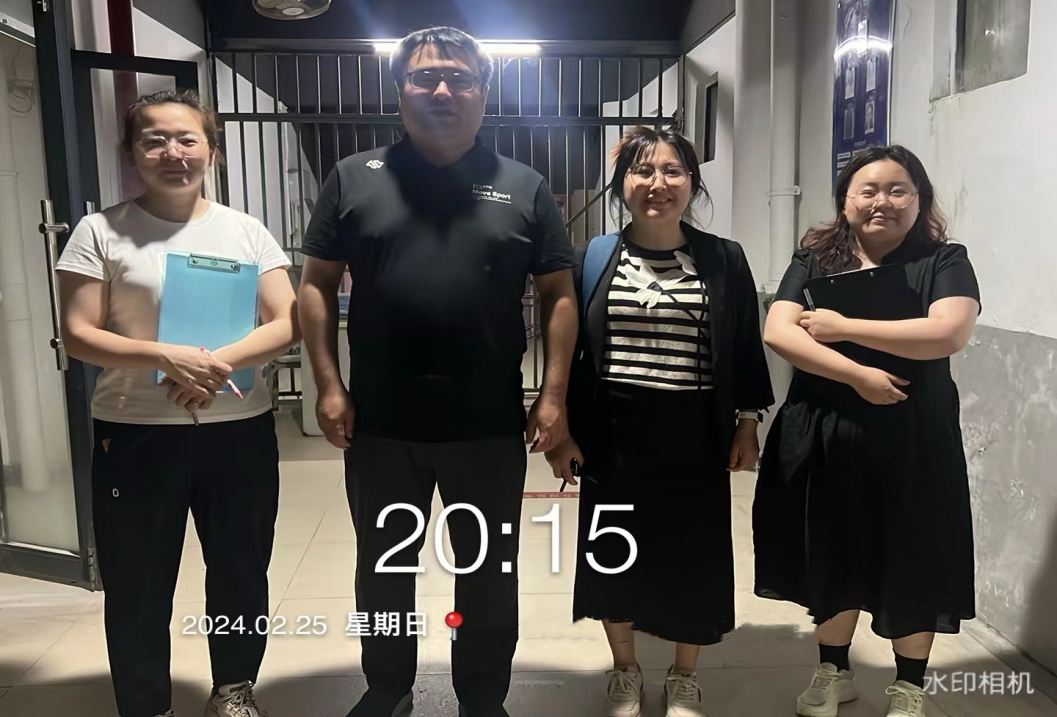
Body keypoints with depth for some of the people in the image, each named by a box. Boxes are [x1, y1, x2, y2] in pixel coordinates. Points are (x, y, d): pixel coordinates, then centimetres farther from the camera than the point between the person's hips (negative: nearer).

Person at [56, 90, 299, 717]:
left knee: (241, 575, 15)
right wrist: (168, 358, -22)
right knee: (137, 589, 10)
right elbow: (79, 335, -6)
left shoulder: (246, 231, 3)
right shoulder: (100, 232, -1)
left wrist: (217, 363, -20)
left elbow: (286, 326, -4)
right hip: (136, 435, -1)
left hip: (240, 431, 2)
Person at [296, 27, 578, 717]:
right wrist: (330, 386, -5)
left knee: (489, 574, 14)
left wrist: (554, 395, -5)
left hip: (491, 426, 0)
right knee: (384, 568, 18)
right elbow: (317, 285, 3)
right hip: (380, 425, 1)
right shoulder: (355, 178, 2)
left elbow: (559, 296, 2)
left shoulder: (523, 187, 3)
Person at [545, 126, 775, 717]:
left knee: (692, 554, 10)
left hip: (694, 436, 0)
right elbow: (564, 347, 3)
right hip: (613, 433, 1)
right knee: (615, 554, 11)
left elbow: (747, 347, 6)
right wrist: (561, 430, 0)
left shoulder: (725, 260, 1)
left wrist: (747, 424, 3)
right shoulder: (592, 258, 1)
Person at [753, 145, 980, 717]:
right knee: (831, 556, 13)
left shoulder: (943, 261, 0)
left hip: (911, 439, -1)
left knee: (910, 561, 9)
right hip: (824, 435, 2)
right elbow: (778, 333, -9)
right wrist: (858, 375, -19)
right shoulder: (814, 260, 4)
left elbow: (951, 332, -18)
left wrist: (844, 328, -16)